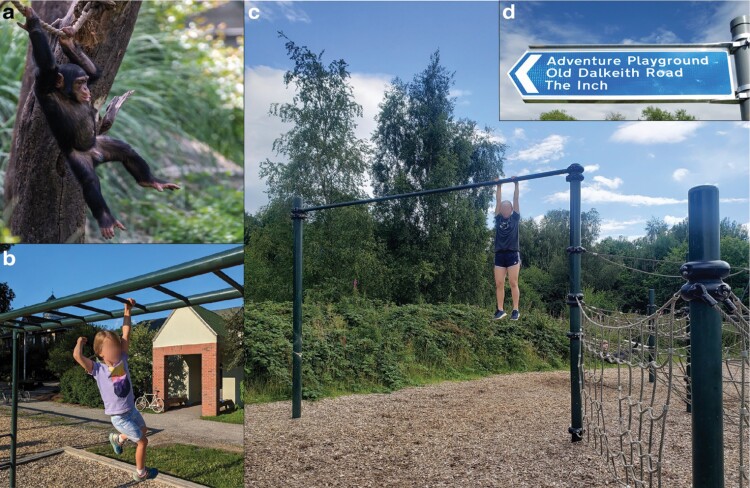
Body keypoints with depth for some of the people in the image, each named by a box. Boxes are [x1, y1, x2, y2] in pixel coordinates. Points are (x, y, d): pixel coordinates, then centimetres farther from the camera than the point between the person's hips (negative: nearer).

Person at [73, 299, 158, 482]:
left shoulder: (122, 360, -9)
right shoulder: (98, 369, -21)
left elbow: (126, 334, -11)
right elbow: (77, 355, -34)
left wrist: (127, 310, -14)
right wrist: (80, 342, -16)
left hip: (131, 409, 6)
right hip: (119, 416, -6)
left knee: (143, 429, 29)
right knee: (142, 441, 2)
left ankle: (117, 438, 52)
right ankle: (140, 473, 24)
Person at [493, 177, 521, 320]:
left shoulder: (515, 218, 7)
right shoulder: (498, 219, 13)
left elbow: (516, 200, 5)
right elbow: (498, 201, 14)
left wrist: (516, 184, 5)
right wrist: (499, 186, 16)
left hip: (513, 254, -3)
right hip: (499, 255, 3)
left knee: (513, 283, -5)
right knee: (499, 284, 0)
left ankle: (516, 310, -2)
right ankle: (500, 310, 6)